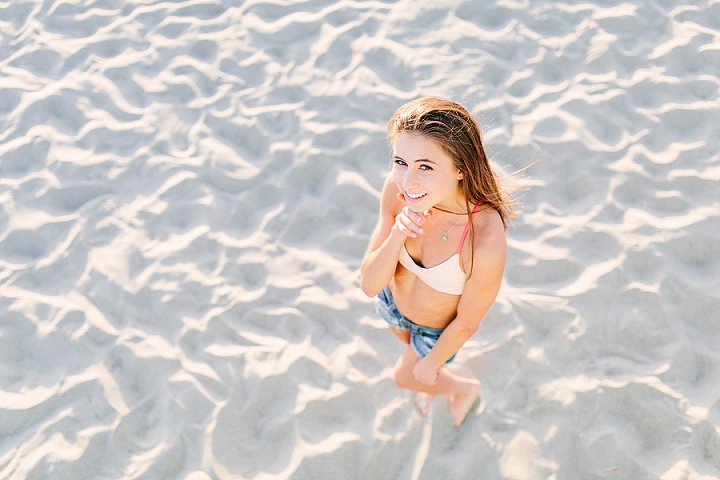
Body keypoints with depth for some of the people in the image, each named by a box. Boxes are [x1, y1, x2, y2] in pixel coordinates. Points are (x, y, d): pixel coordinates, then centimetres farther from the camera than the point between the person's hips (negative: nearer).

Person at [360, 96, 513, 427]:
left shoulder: (486, 242, -44)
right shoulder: (398, 189, -32)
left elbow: (467, 323, -24)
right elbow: (369, 285, -23)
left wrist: (431, 363, -8)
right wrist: (397, 235, -41)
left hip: (439, 330, -4)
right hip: (392, 303, 4)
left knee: (406, 377, 26)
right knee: (408, 345, 36)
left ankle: (466, 388, 56)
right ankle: (435, 385, 70)